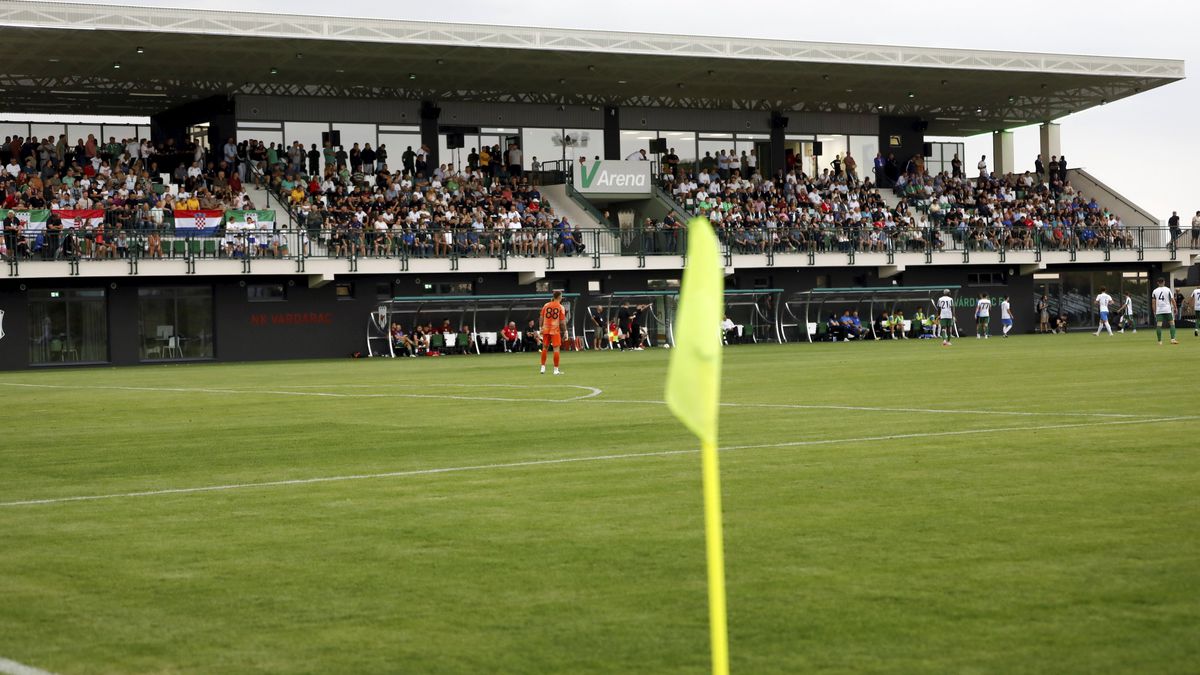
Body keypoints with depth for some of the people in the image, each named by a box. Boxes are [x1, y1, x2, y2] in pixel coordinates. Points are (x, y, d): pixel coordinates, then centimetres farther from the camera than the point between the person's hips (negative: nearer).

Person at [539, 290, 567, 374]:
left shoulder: (546, 305, 4)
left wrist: (541, 328, 13)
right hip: (555, 329, -4)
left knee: (545, 348, 14)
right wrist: (565, 331, 0)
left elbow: (541, 318, 5)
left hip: (546, 329, 4)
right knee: (556, 348, 0)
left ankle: (543, 368, 16)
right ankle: (556, 370, -1)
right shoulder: (560, 307, -5)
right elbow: (562, 321, -7)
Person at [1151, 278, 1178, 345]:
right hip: (1167, 310, -1)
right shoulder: (1167, 290, 2)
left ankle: (1159, 341, -1)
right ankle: (1173, 339, -6)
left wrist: (1154, 312, 9)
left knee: (1158, 325, 0)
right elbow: (1172, 300, 1)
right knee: (1172, 323, 5)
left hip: (1158, 311, 1)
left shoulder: (1155, 291, 5)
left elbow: (1153, 302, 4)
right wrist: (1175, 308, 9)